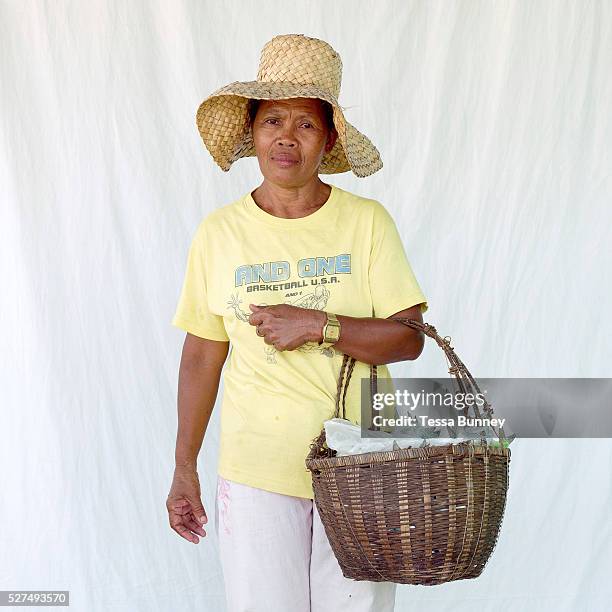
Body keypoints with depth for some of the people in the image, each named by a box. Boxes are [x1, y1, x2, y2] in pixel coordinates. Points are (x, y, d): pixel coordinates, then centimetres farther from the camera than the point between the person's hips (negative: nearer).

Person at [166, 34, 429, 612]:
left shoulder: (367, 222, -3)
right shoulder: (219, 233, 0)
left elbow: (408, 339, -7)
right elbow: (202, 356, 4)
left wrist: (316, 325, -20)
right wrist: (184, 469, 6)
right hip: (256, 472, 1)